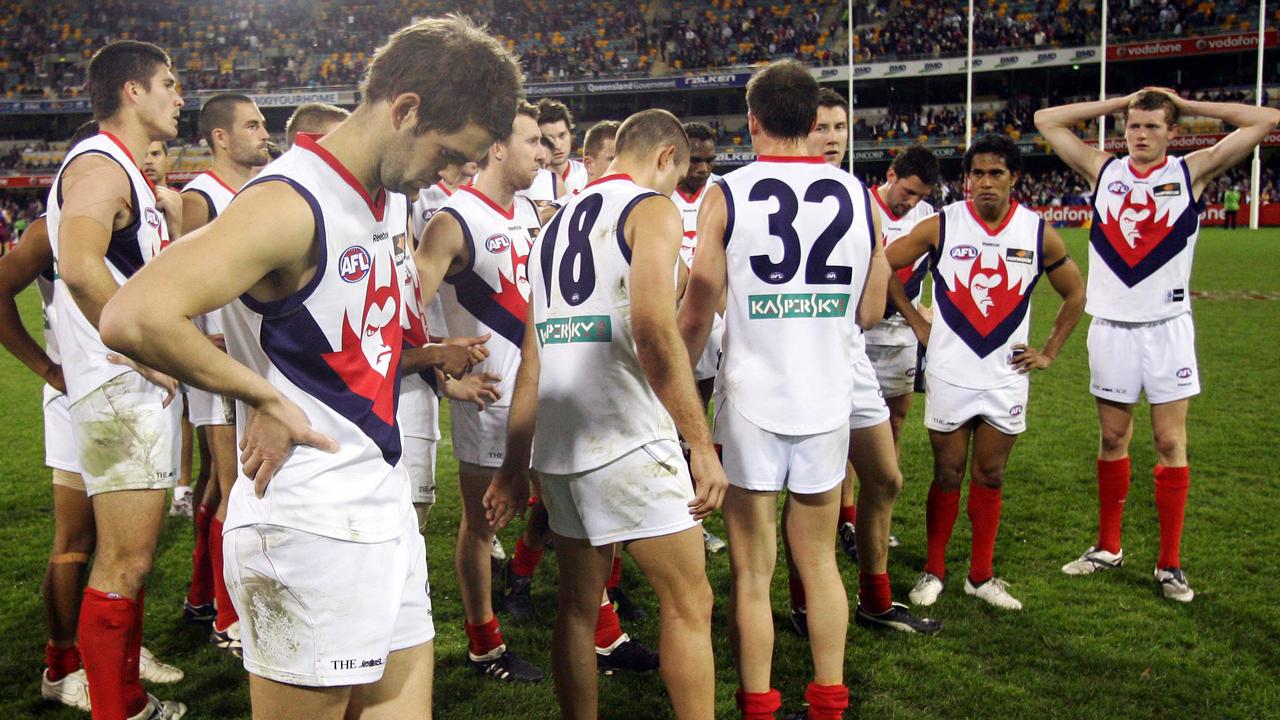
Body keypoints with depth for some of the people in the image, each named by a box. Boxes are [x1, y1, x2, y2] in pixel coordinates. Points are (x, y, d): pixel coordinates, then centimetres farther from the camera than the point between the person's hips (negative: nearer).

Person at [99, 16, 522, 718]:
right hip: (310, 530, -9)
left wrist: (426, 357, 11)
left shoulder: (389, 201, 12)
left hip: (385, 509, 9)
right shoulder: (291, 205, -17)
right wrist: (265, 397, -18)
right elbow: (133, 319, -27)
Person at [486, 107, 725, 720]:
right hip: (627, 443, -7)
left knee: (578, 609, 17)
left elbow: (531, 360, 16)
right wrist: (703, 446, -16)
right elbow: (654, 333, -20)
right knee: (689, 605, 3)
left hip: (555, 446, 8)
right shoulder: (652, 209, -4)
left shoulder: (558, 222, 18)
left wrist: (515, 466, 18)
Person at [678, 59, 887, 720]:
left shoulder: (726, 195, -7)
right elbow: (870, 311, 9)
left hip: (750, 404, -3)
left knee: (752, 574, 7)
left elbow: (697, 316, -7)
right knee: (819, 560, 18)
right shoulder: (858, 196, 1)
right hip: (827, 401, 3)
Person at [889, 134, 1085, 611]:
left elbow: (1074, 293, 12)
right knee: (947, 477, 6)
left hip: (1007, 376, 2)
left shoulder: (1039, 233, -2)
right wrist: (918, 324, -1)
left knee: (989, 479, 10)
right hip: (949, 374, -2)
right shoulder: (941, 226, -7)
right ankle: (933, 571, 19)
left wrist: (1048, 353, 6)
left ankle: (981, 576, 22)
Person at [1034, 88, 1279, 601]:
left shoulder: (1191, 172, 0)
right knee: (1112, 439, 10)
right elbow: (1046, 120, 8)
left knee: (1170, 442, 0)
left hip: (1167, 327, -2)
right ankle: (1108, 548, 22)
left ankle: (1170, 563, 9)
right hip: (1111, 325, 2)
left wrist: (1186, 104, 2)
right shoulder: (1103, 170, 6)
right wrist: (1121, 102, 6)